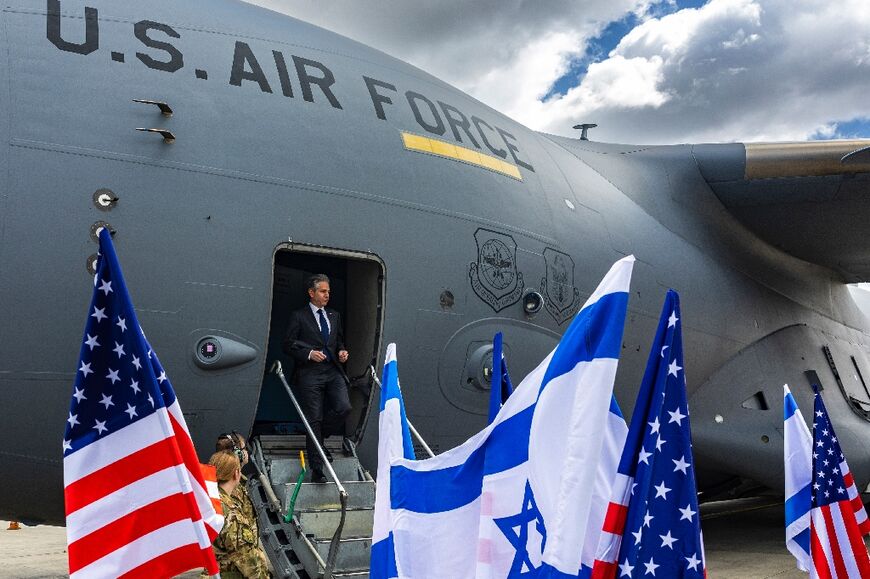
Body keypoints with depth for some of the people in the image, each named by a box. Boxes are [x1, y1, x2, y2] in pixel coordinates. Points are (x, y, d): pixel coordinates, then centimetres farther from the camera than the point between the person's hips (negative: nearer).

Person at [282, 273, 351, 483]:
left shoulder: (334, 316, 18)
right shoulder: (298, 316, 2)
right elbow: (288, 345, -1)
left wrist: (341, 351, 6)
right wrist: (309, 353, -14)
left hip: (333, 371, 4)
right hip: (310, 373, -4)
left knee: (343, 408, -17)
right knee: (314, 420, -3)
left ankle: (318, 433, 17)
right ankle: (317, 469, 6)